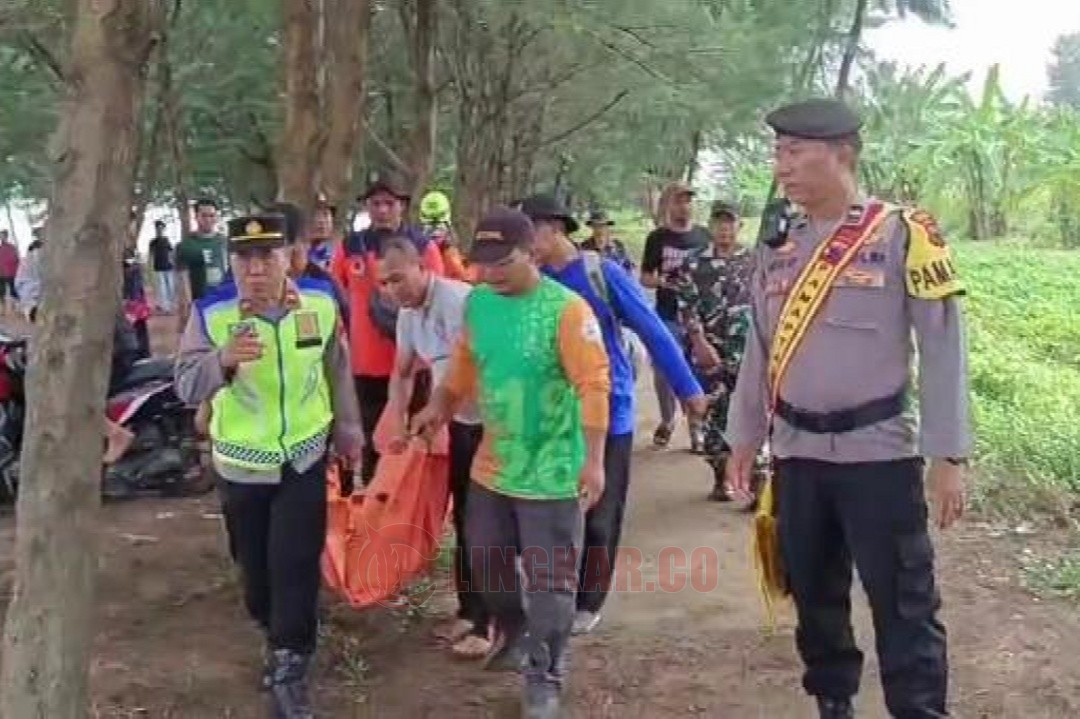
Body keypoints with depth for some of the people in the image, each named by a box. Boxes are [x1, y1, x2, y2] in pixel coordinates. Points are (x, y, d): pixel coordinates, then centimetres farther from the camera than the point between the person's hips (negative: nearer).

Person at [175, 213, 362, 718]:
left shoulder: (320, 302, -9)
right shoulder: (211, 313, -15)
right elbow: (185, 387, -20)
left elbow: (337, 371, 5)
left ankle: (288, 669, 9)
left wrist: (348, 430, 13)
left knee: (296, 564, -4)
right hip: (241, 462, 0)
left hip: (304, 456, 0)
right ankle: (276, 633, 41)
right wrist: (223, 359, -40)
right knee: (255, 563, 13)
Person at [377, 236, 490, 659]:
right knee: (464, 519, 15)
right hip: (460, 422, 9)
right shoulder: (407, 314, 6)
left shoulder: (456, 301, -23)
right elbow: (401, 374, 17)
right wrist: (399, 425, 8)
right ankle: (469, 611, 29)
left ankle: (488, 624, 9)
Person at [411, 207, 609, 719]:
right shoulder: (476, 302, 0)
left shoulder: (565, 309, -19)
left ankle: (545, 677, 22)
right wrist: (438, 406, 5)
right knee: (487, 562, 21)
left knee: (549, 581, 5)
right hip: (491, 466, 6)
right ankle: (512, 635, 47)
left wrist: (594, 460, -21)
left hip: (551, 473, -6)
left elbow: (593, 386, -19)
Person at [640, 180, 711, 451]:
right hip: (667, 316, 0)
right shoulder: (657, 237, 3)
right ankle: (667, 420, 25)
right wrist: (660, 281, -15)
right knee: (663, 372, 5)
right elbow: (645, 278, 6)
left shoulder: (704, 236, 5)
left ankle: (696, 426, 13)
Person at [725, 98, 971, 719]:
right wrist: (745, 437, 15)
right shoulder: (777, 247, 7)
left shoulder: (904, 235, -8)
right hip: (797, 453, 5)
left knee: (903, 604, 1)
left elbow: (944, 351, -9)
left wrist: (948, 455, -12)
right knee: (814, 593, 17)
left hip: (879, 453, -5)